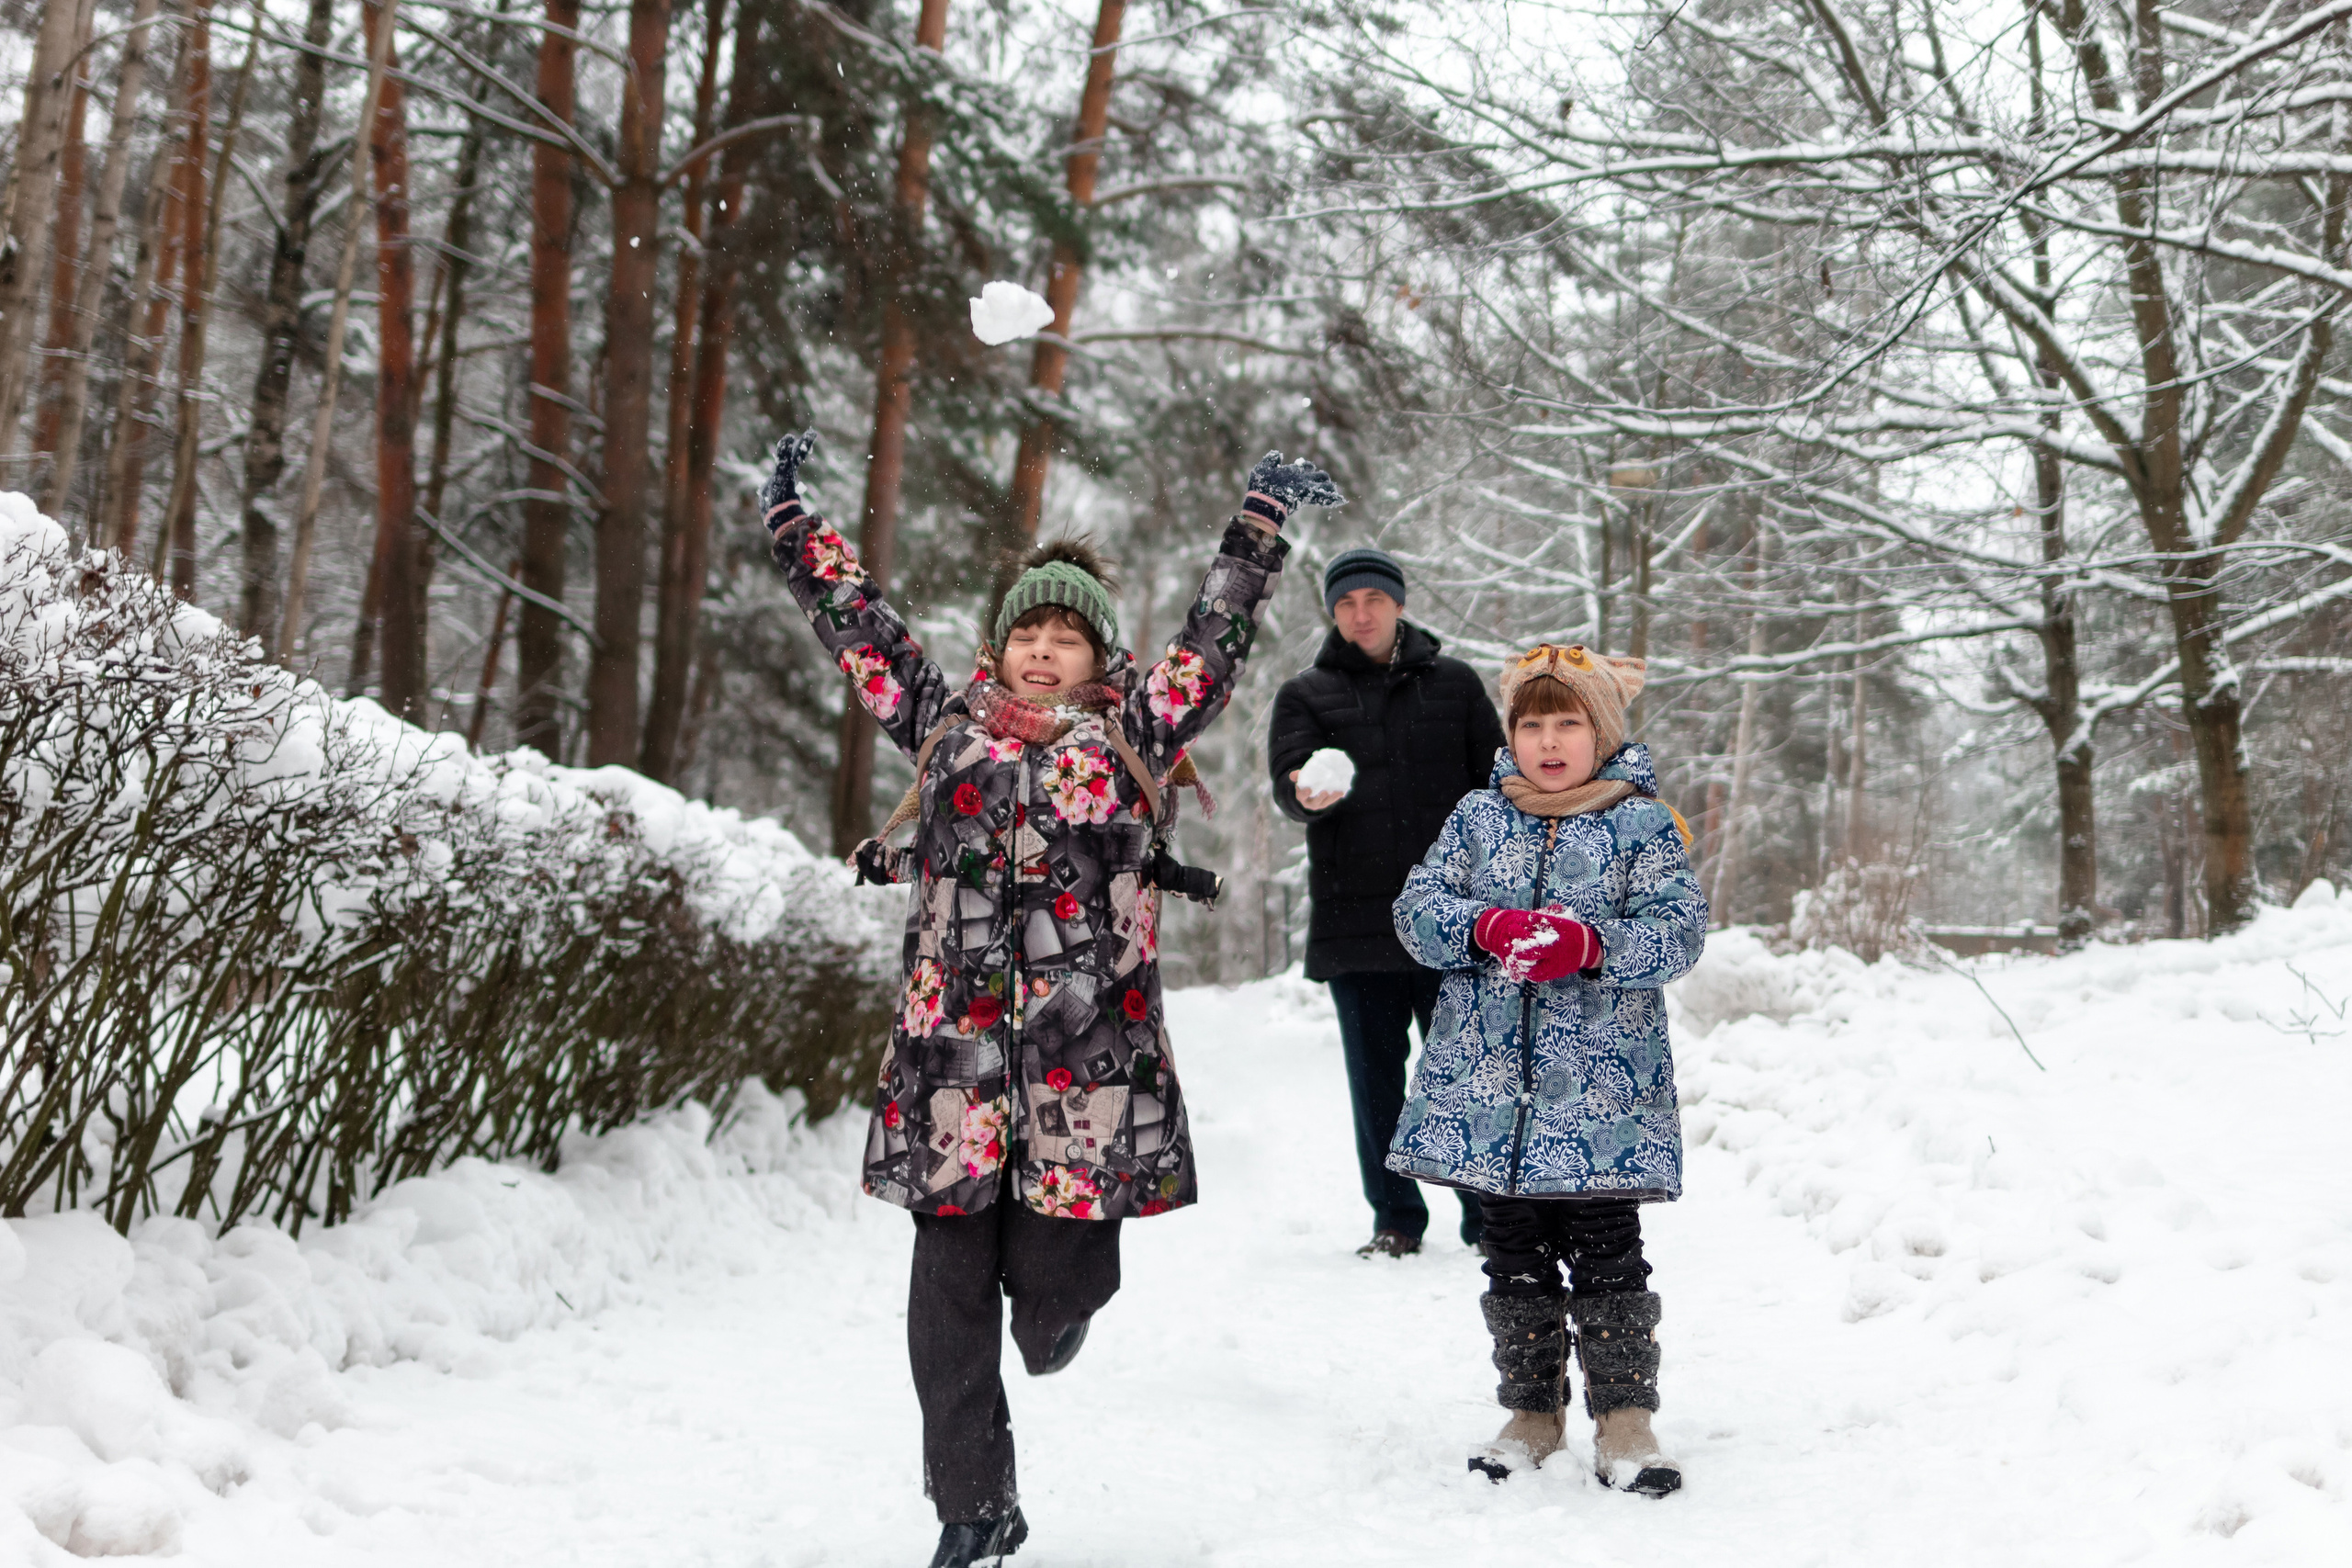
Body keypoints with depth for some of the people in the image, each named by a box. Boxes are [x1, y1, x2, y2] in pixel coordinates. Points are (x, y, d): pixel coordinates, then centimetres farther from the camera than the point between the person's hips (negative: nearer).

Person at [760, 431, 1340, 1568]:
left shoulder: (1131, 738, 9)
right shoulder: (945, 725, 13)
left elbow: (1217, 636, 5)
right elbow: (854, 620, 18)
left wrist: (1260, 525, 1)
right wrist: (791, 520, 21)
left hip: (1087, 1051, -1)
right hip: (954, 1046, 2)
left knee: (1054, 1284, -2)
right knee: (950, 1287, 3)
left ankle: (1058, 1294, 38)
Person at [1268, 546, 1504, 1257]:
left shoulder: (1454, 683, 11)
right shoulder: (1306, 695, 9)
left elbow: (1496, 787, 12)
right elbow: (1287, 781, -6)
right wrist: (1308, 795, -30)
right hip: (1355, 921, 0)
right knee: (1376, 1077, 7)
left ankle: (1490, 1214, 12)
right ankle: (1395, 1219, 17)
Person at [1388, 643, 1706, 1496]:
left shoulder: (1643, 823, 2)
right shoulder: (1478, 816, 10)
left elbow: (1679, 930, -5)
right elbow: (1418, 907, 3)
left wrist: (1592, 945, -21)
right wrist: (1486, 927, -17)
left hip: (1604, 1082, -3)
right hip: (1489, 1080, 3)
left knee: (1606, 1251, -4)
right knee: (1513, 1254, 10)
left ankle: (1623, 1418, 6)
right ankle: (1533, 1411, 22)